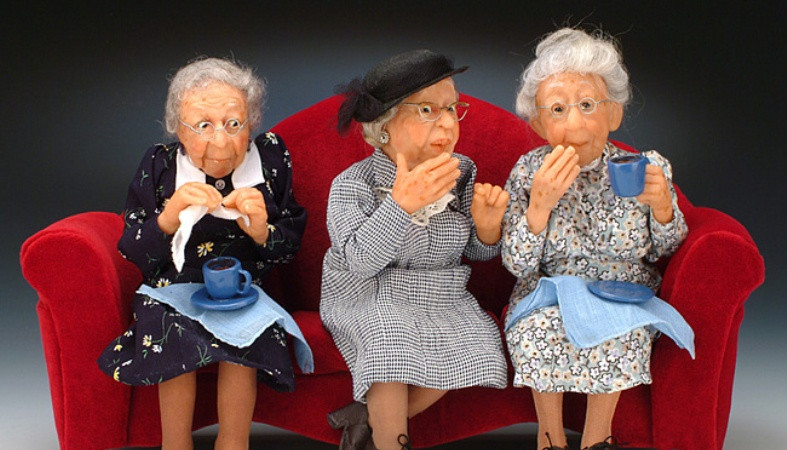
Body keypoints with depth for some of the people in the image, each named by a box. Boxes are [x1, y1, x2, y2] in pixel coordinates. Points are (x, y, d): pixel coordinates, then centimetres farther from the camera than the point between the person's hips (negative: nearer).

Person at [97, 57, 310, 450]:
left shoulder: (271, 156, -4)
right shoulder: (159, 164, -6)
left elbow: (291, 246, 3)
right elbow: (131, 252, -4)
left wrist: (263, 232, -21)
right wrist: (168, 219, -24)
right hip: (172, 291, 0)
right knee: (174, 332, -30)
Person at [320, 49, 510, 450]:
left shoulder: (461, 172, -1)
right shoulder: (352, 184, -14)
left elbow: (477, 252, 9)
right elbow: (360, 260, -28)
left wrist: (487, 225, -16)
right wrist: (401, 203, -38)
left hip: (437, 296, 5)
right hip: (367, 297, -4)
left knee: (475, 343, -20)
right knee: (390, 339, -34)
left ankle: (369, 417, -3)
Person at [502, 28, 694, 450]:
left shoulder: (648, 168, -7)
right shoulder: (528, 173, -8)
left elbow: (665, 250, 6)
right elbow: (517, 265, -10)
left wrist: (662, 206, -16)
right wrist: (541, 203, -26)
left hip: (625, 293, 0)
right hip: (549, 294, 0)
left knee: (618, 335, -30)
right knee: (538, 330, -30)